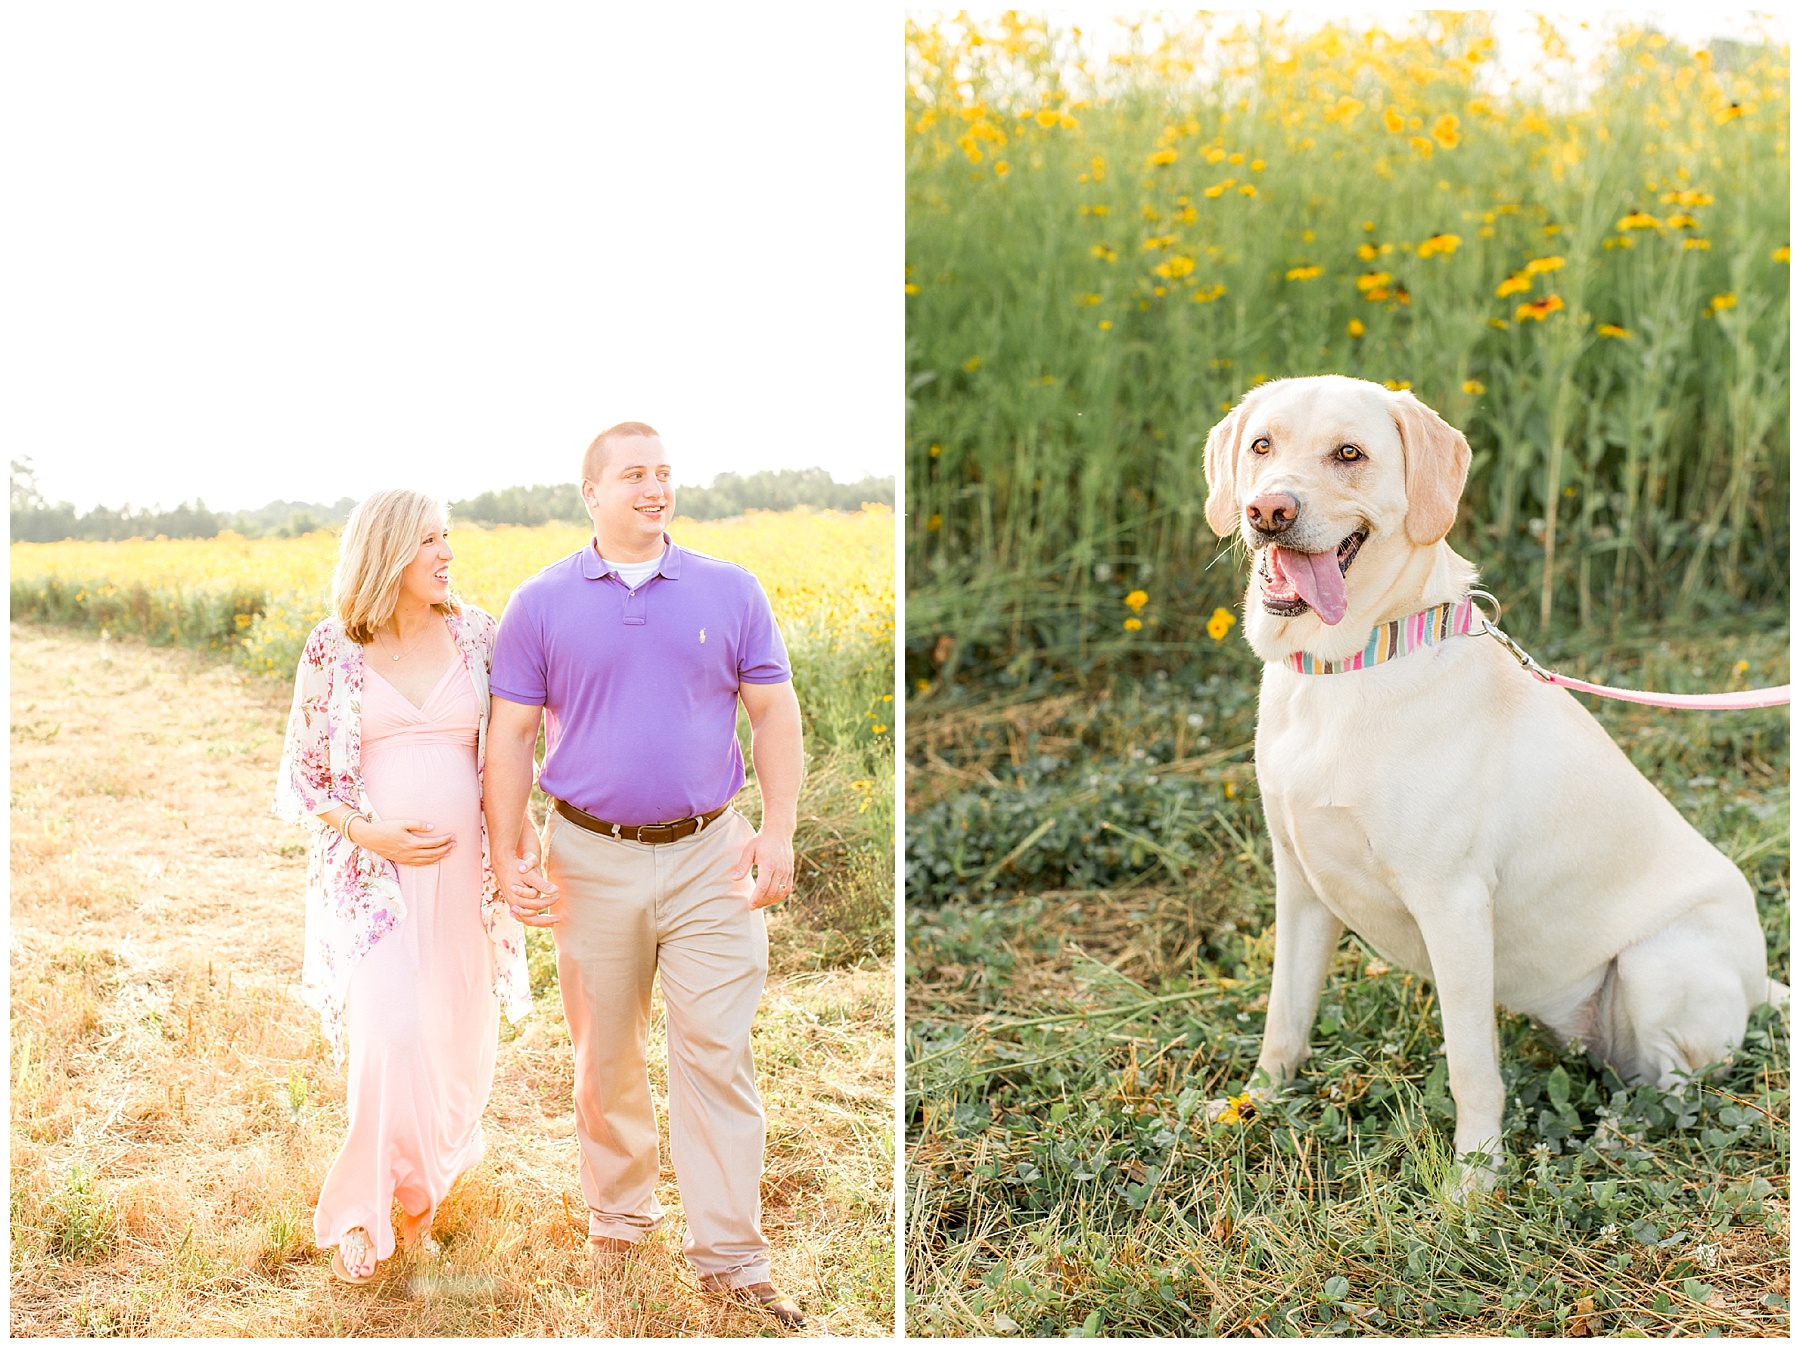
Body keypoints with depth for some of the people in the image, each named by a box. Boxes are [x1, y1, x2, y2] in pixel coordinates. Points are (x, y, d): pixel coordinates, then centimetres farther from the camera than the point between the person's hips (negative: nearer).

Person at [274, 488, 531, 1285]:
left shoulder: (474, 635, 4)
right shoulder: (333, 650, -1)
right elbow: (301, 779, 3)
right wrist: (366, 831, -14)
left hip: (464, 874, 3)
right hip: (374, 871, -3)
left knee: (457, 1045, 8)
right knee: (390, 1041, -17)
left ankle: (421, 1187, 35)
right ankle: (360, 1211, 4)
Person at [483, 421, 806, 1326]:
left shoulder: (731, 591, 5)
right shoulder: (541, 603, 3)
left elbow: (774, 714, 6)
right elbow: (510, 735, 3)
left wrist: (778, 830, -3)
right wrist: (510, 855, -3)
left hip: (710, 856, 0)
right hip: (592, 859, 0)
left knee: (717, 1055, -2)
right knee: (605, 1055, 12)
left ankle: (729, 1258, 6)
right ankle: (617, 1216, 31)